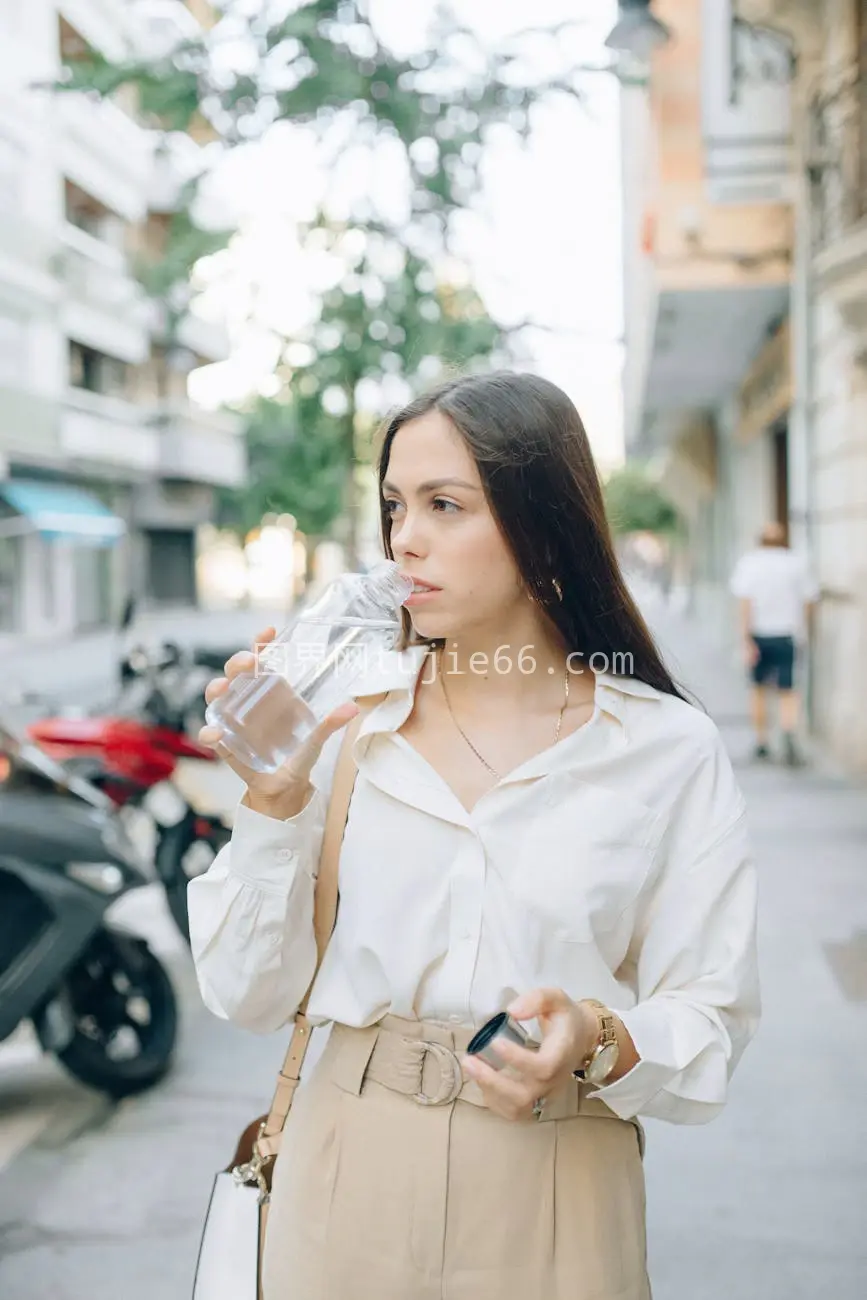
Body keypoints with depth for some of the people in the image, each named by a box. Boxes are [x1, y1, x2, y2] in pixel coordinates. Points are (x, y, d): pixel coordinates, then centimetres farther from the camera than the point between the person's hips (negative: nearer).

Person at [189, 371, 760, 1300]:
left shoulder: (670, 751, -8)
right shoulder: (345, 717, -5)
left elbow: (711, 1030, -5)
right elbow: (250, 996, -4)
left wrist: (600, 1042, -24)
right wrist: (276, 802, -17)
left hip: (555, 1195, -1)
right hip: (352, 1183, 2)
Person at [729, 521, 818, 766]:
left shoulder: (748, 562, -1)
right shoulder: (796, 562, 1)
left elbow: (744, 601, -10)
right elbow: (808, 600, 2)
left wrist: (746, 640, -12)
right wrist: (802, 628, 17)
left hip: (758, 634, 1)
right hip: (786, 635, 0)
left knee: (759, 688, 17)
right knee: (788, 691, 2)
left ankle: (761, 743, 24)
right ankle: (789, 736, -23)